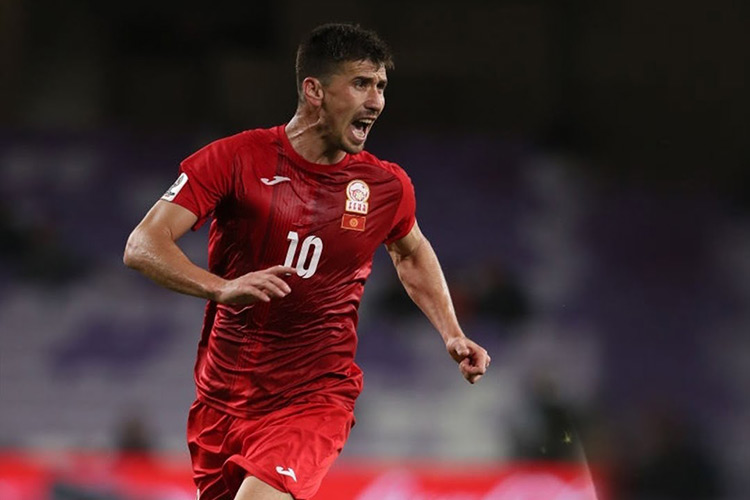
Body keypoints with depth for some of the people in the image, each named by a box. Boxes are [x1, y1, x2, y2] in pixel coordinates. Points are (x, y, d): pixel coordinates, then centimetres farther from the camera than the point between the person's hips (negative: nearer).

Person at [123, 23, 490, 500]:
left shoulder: (386, 186, -1)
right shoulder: (236, 159, -9)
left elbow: (412, 253, 23)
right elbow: (143, 246, -16)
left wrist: (452, 334, 11)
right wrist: (222, 287, -33)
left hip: (316, 398, -1)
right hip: (222, 401, 1)